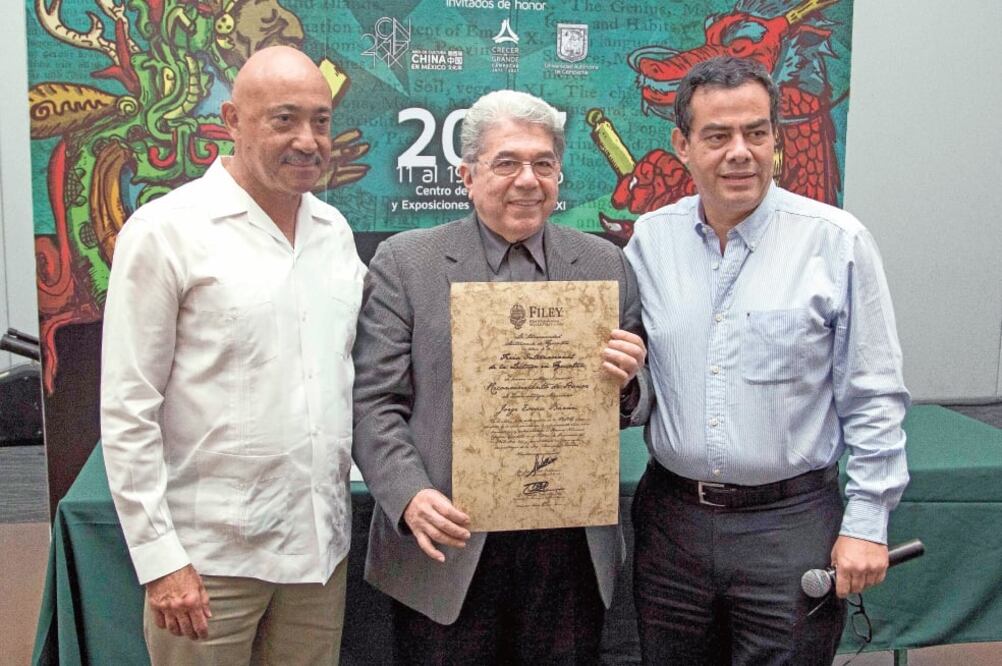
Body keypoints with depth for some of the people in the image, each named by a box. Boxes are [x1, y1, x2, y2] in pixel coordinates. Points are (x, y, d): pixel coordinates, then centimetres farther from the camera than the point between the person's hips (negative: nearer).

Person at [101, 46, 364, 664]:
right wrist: (160, 560, -12)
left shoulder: (335, 230, 7)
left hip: (321, 544, 5)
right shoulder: (166, 230, -9)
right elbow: (127, 411, -10)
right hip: (209, 557, -5)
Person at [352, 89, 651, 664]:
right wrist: (410, 497, -19)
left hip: (571, 549, 2)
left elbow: (636, 402, 10)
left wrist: (626, 382, -12)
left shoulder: (606, 264, 6)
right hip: (447, 548, -2)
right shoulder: (406, 262, -1)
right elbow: (375, 402, -5)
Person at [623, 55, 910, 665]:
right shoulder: (649, 239, 2)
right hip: (672, 517, 3)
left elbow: (875, 400, -5)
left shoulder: (837, 242, -7)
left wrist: (867, 523, -6)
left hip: (791, 523, -3)